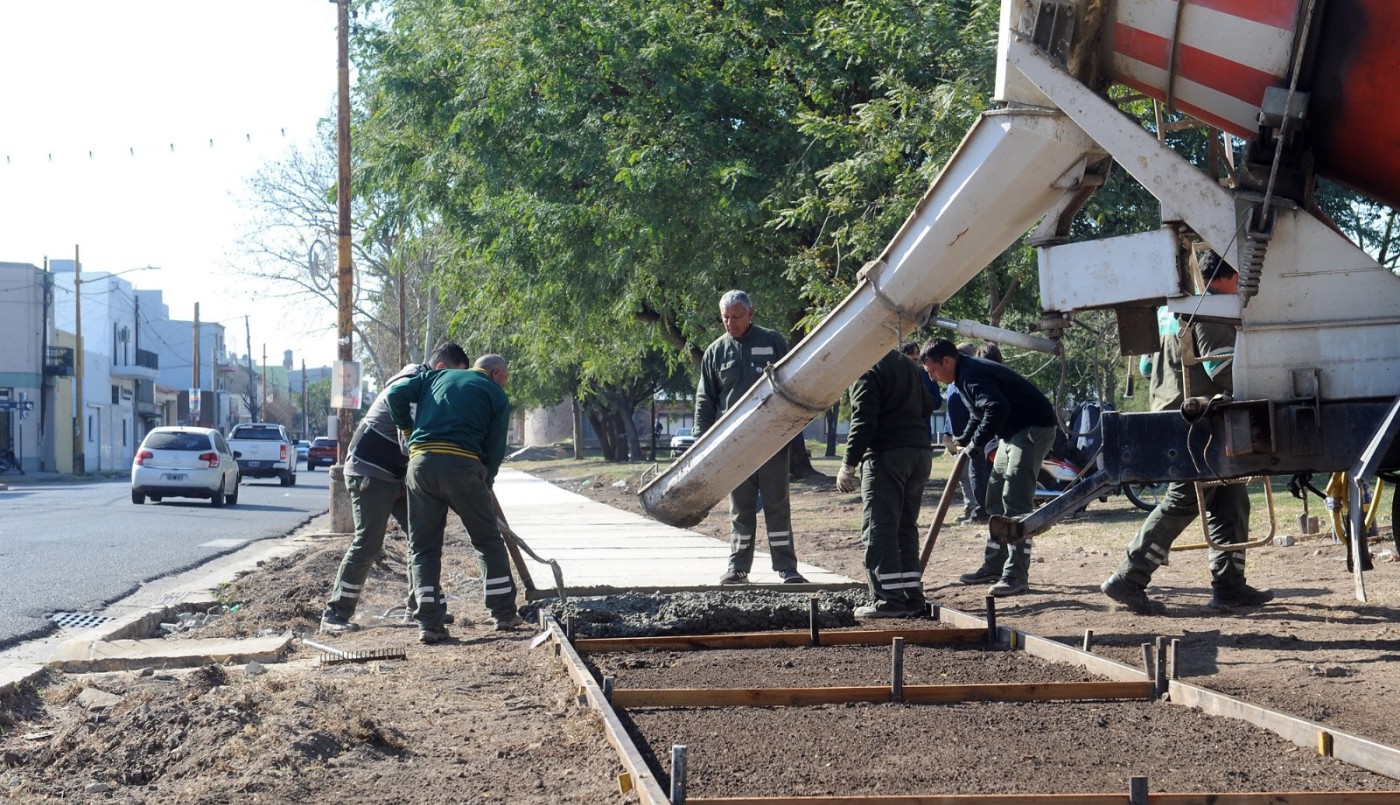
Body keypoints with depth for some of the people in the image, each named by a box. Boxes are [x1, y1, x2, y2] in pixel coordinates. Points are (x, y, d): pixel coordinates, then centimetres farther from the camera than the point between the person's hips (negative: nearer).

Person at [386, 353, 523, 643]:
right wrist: (484, 486, 20)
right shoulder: (497, 396, 14)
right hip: (462, 464, -3)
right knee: (488, 541, 13)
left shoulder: (436, 376, 22)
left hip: (420, 461, 3)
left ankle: (429, 624, 2)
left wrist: (406, 427, 24)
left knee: (423, 546, 9)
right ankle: (504, 614, 18)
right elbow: (495, 450, 9)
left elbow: (396, 393, 11)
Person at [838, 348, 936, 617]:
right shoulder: (908, 365, 17)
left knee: (878, 529, -5)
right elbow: (927, 406, 26)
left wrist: (849, 464, -17)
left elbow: (863, 420, -17)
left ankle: (888, 600, -9)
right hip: (920, 452, 9)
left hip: (886, 455, -9)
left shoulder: (868, 370, -9)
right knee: (906, 527, 14)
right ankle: (912, 596, 13)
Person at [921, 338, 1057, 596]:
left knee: (1015, 503, -16)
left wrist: (976, 443, -28)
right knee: (996, 501, 15)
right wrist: (964, 440, 13)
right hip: (1013, 433, 11)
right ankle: (994, 566, 23)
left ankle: (1017, 576, -17)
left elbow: (997, 408, -36)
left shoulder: (972, 375, -22)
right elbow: (978, 413, 26)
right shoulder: (966, 373, 13)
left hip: (1034, 430, -11)